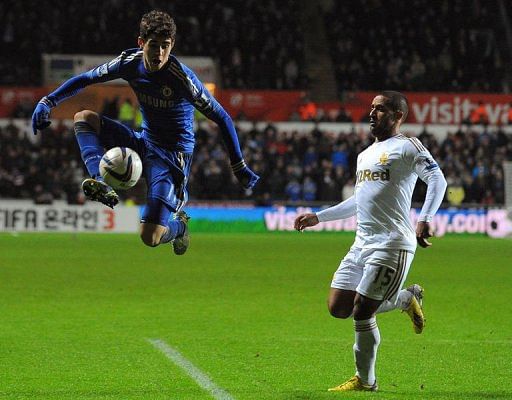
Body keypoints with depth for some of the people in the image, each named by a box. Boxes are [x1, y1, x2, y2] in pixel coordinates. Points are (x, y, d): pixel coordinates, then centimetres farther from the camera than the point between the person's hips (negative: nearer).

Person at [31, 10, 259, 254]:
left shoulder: (181, 76, -22)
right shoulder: (130, 62, -7)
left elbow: (221, 118, -16)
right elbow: (84, 79, 5)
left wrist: (240, 169, -16)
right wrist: (48, 102, -8)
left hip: (173, 154, -6)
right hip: (144, 141, 6)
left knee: (150, 238, -16)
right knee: (83, 118, -11)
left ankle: (178, 225, 22)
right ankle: (101, 184, -27)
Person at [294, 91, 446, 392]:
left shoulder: (407, 147, -4)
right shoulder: (366, 155, 22)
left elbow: (437, 179, -17)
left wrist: (425, 219, -30)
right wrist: (318, 217, 31)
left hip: (392, 245, -9)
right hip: (362, 244, 9)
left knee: (362, 312, -10)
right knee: (338, 308, 3)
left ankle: (366, 380, 8)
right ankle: (408, 298, 21)